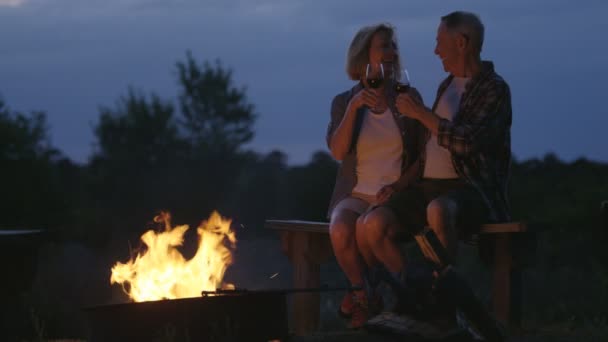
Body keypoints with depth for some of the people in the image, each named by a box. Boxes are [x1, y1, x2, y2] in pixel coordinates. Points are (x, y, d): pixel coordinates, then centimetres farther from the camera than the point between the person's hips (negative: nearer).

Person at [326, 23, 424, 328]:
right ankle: (364, 294, -7)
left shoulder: (408, 98, 6)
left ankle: (363, 295, -8)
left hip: (396, 196, -1)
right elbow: (338, 151, -9)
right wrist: (353, 107, -18)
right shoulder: (343, 102, 6)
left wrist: (400, 185, -12)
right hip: (356, 196, 1)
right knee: (341, 231, -34)